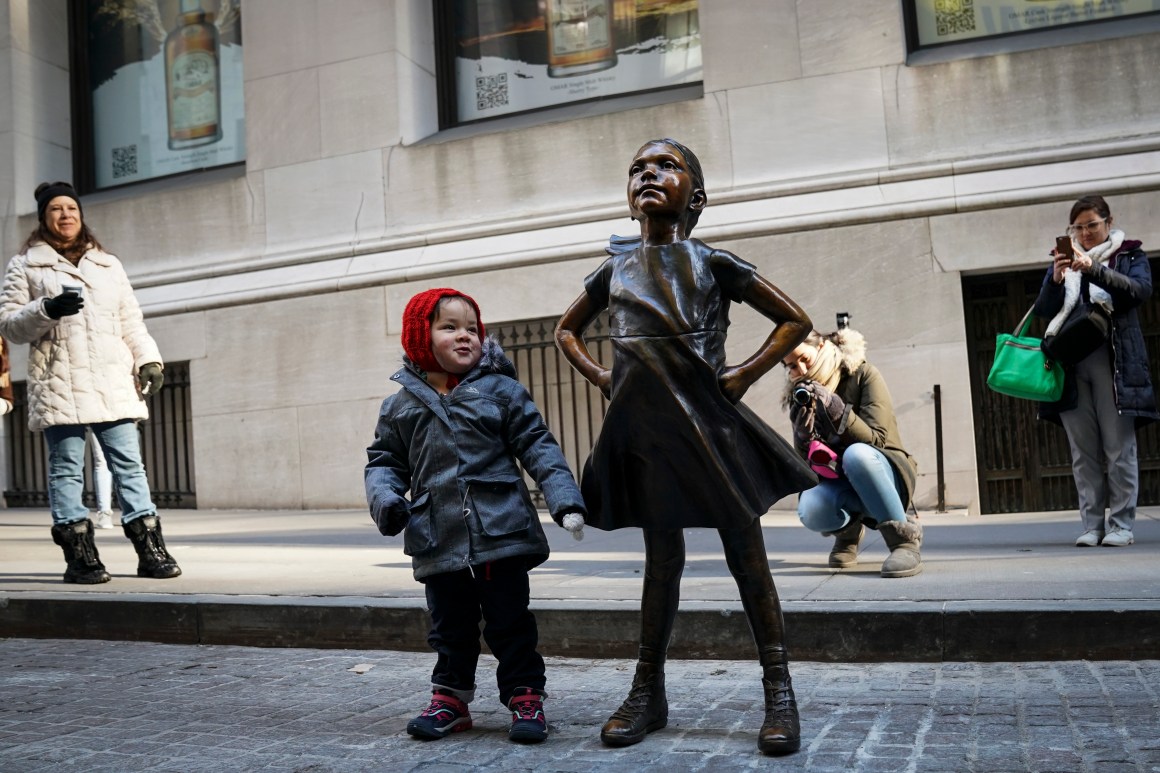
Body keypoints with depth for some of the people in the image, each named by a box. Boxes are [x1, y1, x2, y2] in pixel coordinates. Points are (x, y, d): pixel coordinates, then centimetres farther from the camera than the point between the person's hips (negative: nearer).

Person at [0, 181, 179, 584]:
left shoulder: (108, 264, 22)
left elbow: (131, 320, 19)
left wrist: (148, 359, 5)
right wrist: (47, 311, -13)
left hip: (114, 382, 3)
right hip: (58, 382, -2)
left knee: (129, 462, -1)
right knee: (67, 467, -3)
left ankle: (151, 550, 0)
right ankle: (79, 556, 1)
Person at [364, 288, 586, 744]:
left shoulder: (501, 390, -1)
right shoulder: (401, 405, 7)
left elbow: (538, 447, -3)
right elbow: (384, 461, 13)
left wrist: (564, 498, -13)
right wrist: (385, 500, -8)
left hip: (502, 534, -2)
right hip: (439, 544, 3)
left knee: (510, 622, 7)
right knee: (450, 628, 15)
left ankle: (525, 697, 20)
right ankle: (451, 698, 30)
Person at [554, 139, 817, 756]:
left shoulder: (713, 263, 1)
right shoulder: (615, 270, 10)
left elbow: (795, 321, 6)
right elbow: (567, 329, 25)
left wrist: (746, 373, -4)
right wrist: (598, 377, 10)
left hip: (709, 422, -2)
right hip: (645, 428, 3)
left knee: (746, 555, 1)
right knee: (661, 560, 9)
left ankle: (779, 693, 9)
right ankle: (648, 693, 19)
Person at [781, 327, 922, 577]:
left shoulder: (863, 375, -7)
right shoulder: (801, 394, 3)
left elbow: (876, 439, -17)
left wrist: (836, 409, -28)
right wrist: (802, 424, -22)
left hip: (885, 473, -3)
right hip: (836, 481, 3)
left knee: (856, 454, -38)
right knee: (810, 511, -32)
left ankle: (904, 538, -22)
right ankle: (848, 529, 5)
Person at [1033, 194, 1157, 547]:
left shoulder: (1130, 255, 11)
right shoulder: (1064, 260, 17)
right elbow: (1044, 310, 6)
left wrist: (1094, 269, -22)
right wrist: (1056, 279, -13)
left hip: (1115, 362, -2)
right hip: (1071, 363, 2)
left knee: (1119, 448, -4)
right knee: (1083, 452, 2)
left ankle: (1121, 524, 2)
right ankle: (1092, 525, 5)